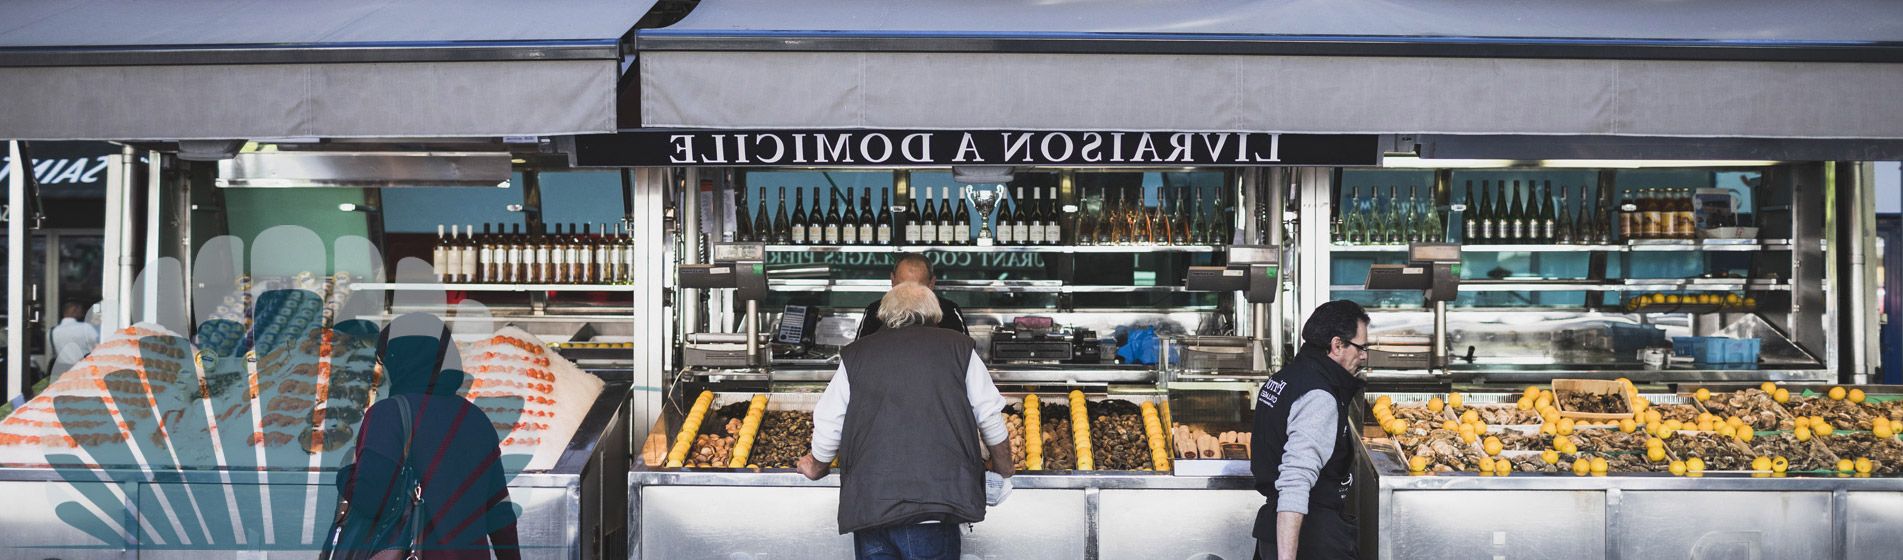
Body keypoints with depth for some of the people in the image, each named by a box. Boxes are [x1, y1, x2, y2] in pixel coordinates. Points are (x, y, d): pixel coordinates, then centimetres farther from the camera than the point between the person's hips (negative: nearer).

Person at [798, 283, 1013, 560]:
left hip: (868, 504, 2)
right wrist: (1004, 470, 27)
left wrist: (816, 468, 33)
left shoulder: (855, 355, 12)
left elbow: (827, 426, 14)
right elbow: (991, 420, 10)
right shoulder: (957, 348, 9)